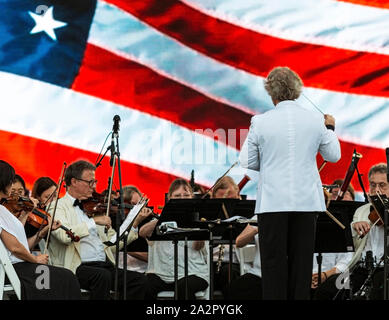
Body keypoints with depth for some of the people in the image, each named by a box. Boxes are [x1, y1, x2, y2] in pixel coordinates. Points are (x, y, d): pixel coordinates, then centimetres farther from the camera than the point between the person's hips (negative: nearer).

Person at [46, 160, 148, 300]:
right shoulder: (57, 207, 2)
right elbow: (64, 235, -20)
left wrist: (134, 225, 7)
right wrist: (93, 221, -20)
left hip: (105, 266, 6)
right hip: (76, 267, -6)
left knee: (139, 280, -16)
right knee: (102, 275, -36)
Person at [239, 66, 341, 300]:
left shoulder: (260, 123, -8)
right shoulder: (315, 120, -2)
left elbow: (247, 162, -1)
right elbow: (334, 156, 9)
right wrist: (330, 129, 25)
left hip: (273, 201, -2)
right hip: (307, 201, 2)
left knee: (273, 260, 4)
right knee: (302, 260, 9)